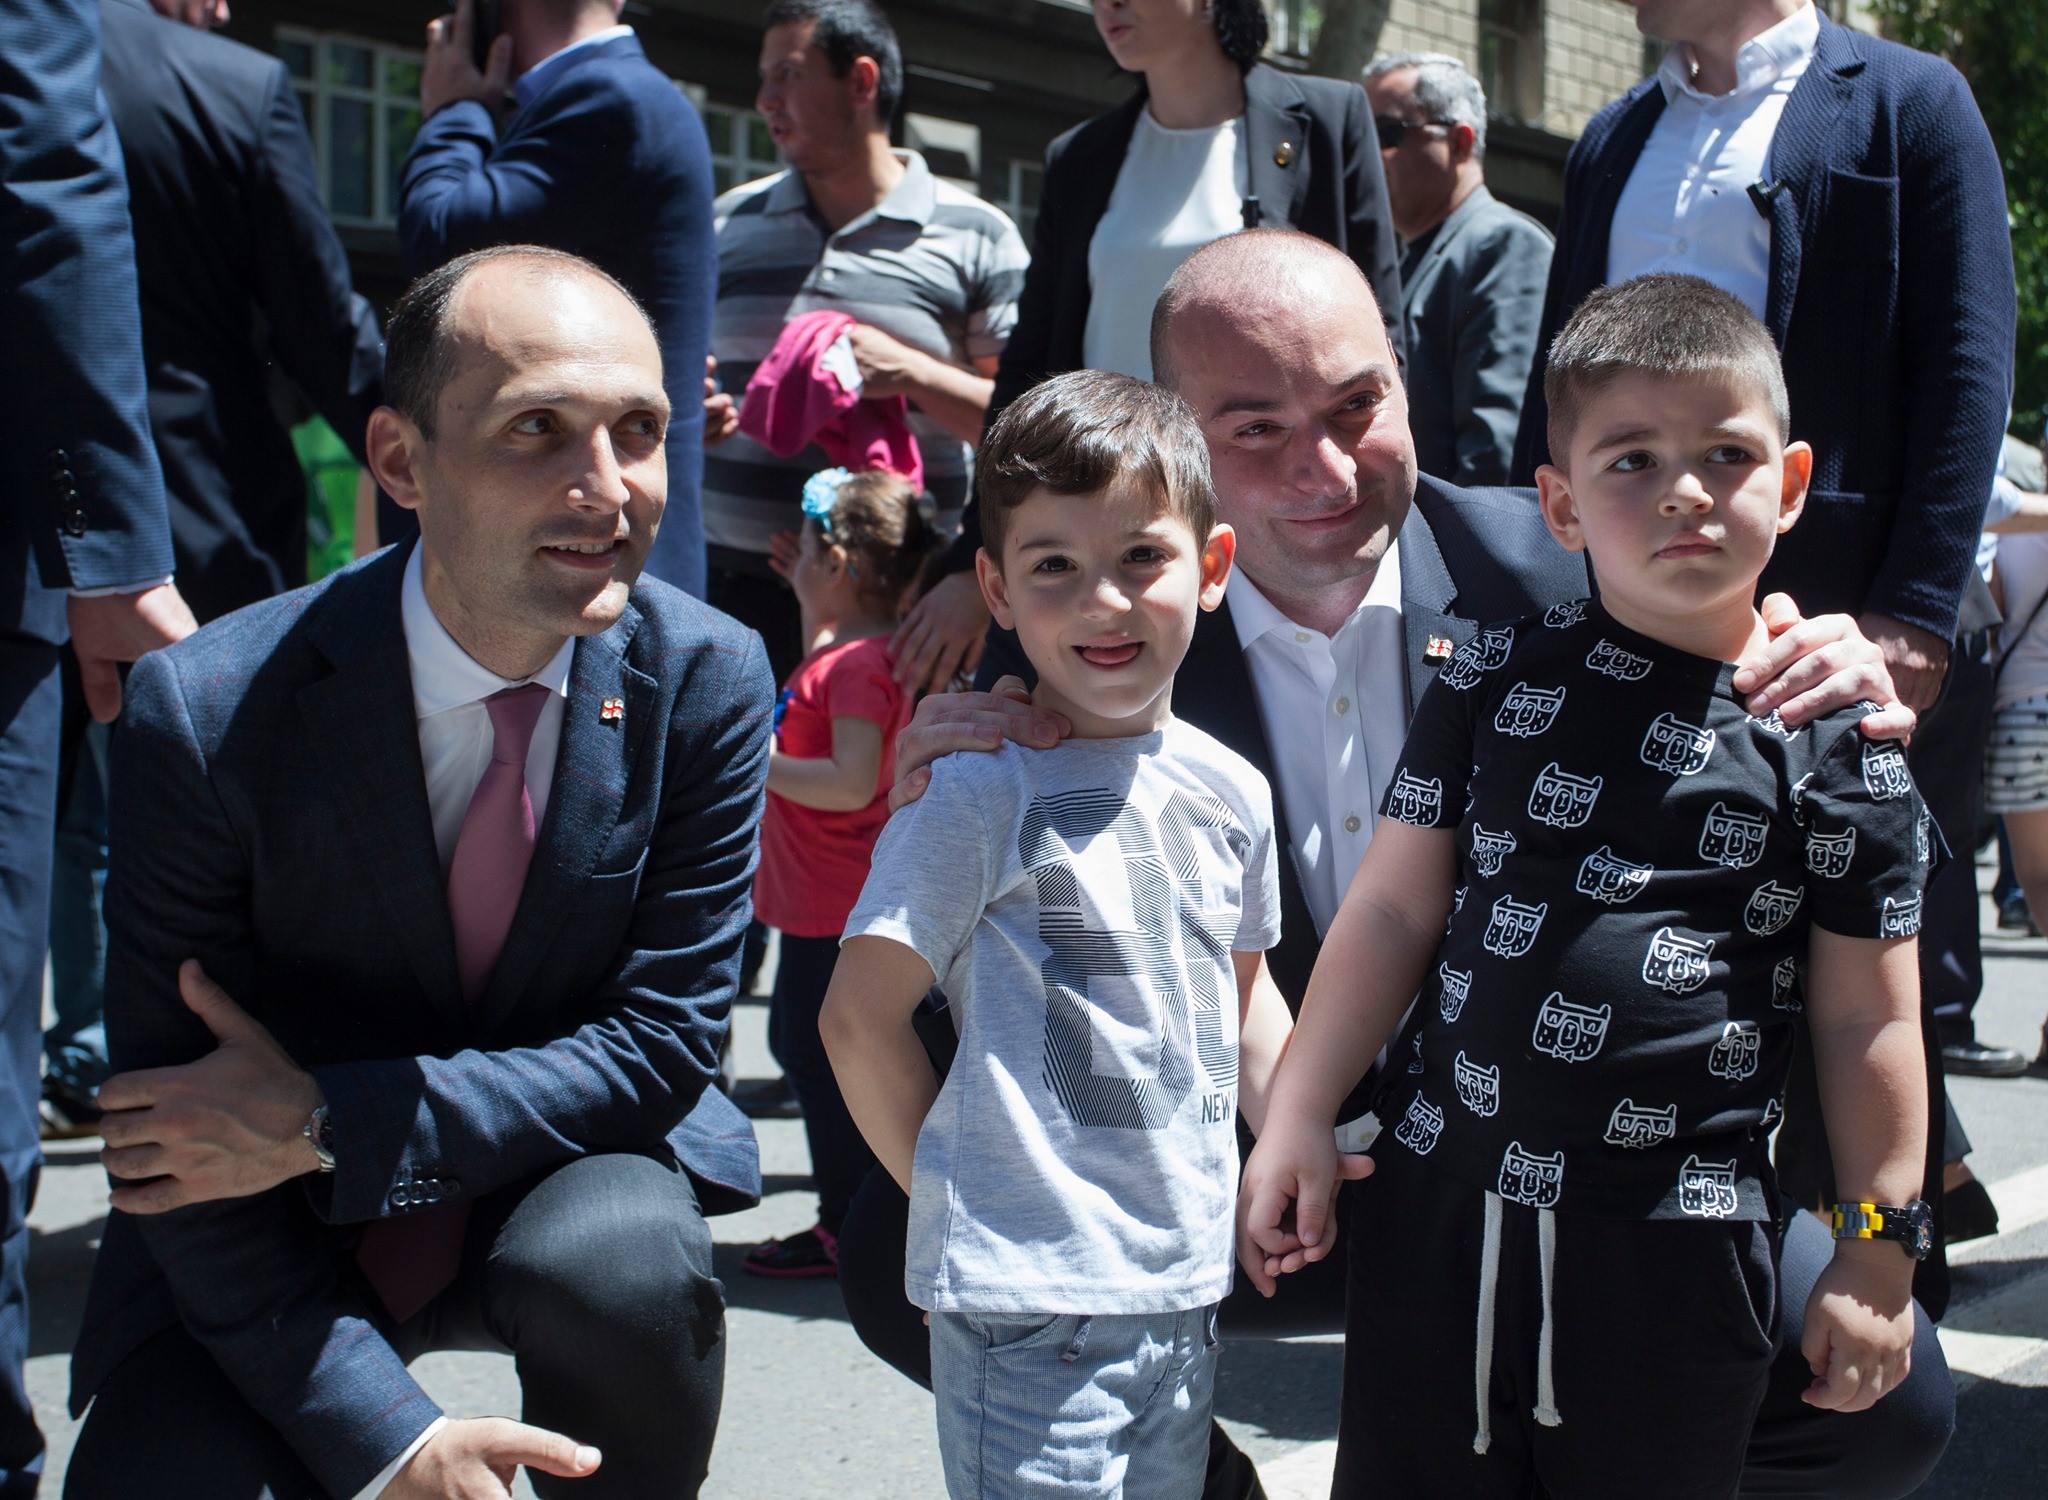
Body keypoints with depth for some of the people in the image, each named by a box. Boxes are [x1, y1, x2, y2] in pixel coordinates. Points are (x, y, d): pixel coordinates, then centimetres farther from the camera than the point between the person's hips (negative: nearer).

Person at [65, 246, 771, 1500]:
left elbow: (661, 1046, -12)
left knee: (625, 1267, -33)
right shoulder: (208, 716, -21)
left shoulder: (707, 681, -14)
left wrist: (326, 1122, -24)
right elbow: (186, 1149, -16)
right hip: (273, 1251, -1)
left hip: (566, 1173, 1)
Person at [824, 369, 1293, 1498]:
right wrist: (964, 1193, -5)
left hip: (1187, 1293, 6)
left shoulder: (1231, 793, 8)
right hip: (1029, 1301, -6)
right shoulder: (981, 790, -11)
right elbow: (861, 1015, -11)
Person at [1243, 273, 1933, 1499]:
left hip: (1676, 1251, -2)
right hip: (1437, 1206, 2)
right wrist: (1300, 1118, 4)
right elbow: (1394, 909, 6)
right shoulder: (1500, 682, 2)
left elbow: (1867, 1018, 1)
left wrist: (1878, 1248, 2)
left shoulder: (1837, 741, -3)